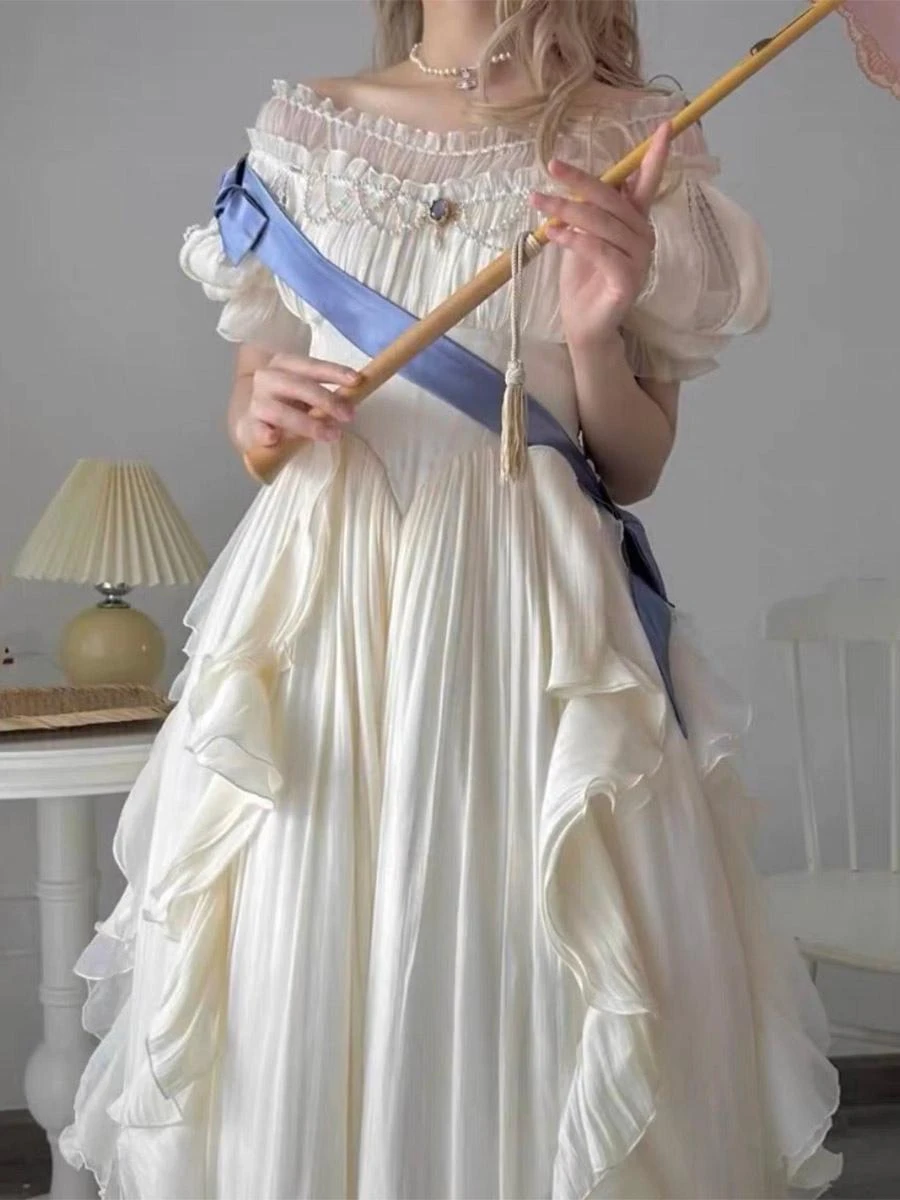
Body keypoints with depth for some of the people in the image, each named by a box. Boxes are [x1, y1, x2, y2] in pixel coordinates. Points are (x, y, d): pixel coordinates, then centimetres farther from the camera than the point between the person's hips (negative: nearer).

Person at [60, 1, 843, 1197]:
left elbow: (638, 467, 5)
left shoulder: (629, 141, 4)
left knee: (528, 996, -1)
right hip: (321, 603, 2)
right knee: (299, 996, 4)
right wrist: (259, 416, -5)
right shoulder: (301, 128, 9)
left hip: (535, 620, -1)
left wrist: (598, 338, -13)